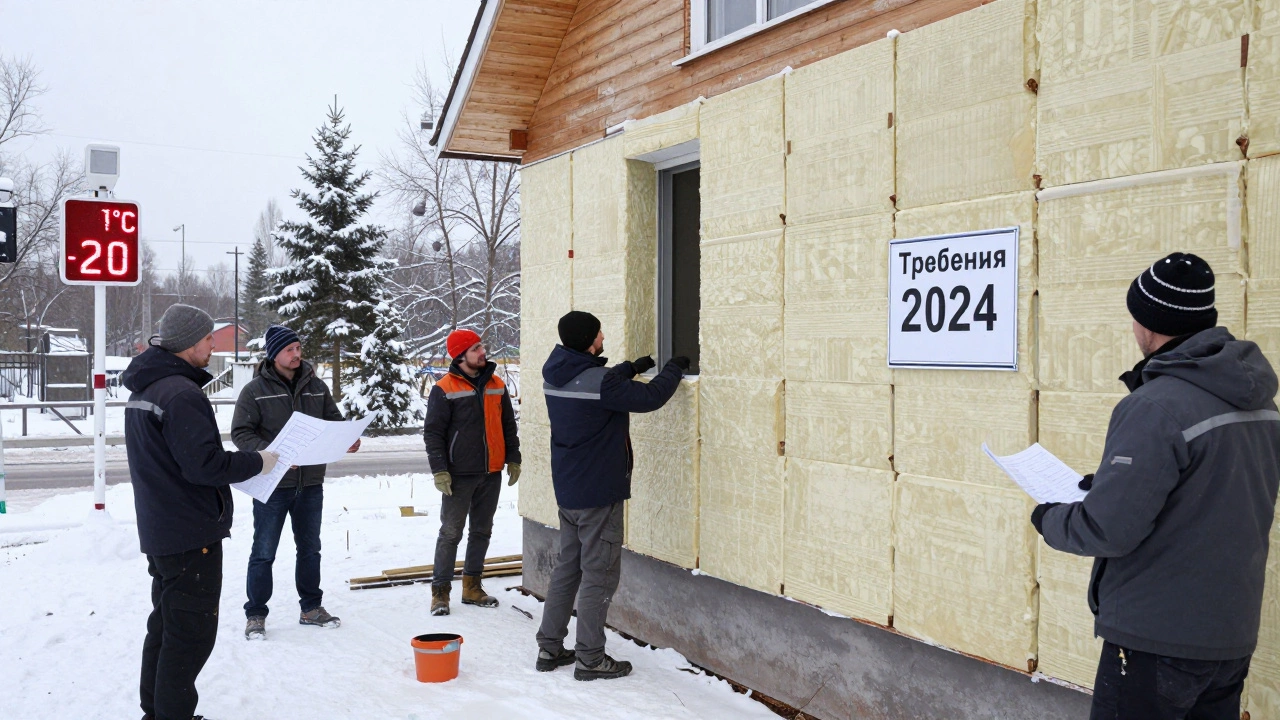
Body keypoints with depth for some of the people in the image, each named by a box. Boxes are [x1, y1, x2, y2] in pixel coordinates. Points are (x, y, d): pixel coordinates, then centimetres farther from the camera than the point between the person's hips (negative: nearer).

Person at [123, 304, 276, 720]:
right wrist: (257, 462, -13)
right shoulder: (182, 393, -21)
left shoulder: (143, 389, 11)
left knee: (167, 623, 21)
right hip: (192, 534, -10)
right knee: (192, 631, -2)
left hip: (158, 530, 10)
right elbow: (204, 464, -26)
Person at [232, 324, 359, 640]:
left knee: (310, 549, 16)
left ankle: (311, 608, 30)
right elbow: (240, 433, -10)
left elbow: (334, 421, 11)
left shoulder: (316, 387, 6)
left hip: (310, 484, 5)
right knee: (264, 553, 5)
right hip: (272, 484, -4)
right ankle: (255, 615, 17)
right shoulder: (255, 390, -7)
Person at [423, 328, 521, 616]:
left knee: (482, 531, 12)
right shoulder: (444, 389, -8)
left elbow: (508, 425, 15)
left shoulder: (496, 385, 8)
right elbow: (433, 433, -8)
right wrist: (439, 470, -14)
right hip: (459, 474, -5)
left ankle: (472, 586, 24)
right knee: (451, 533, 0)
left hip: (491, 473, 5)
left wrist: (513, 459, 11)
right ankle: (440, 591, 8)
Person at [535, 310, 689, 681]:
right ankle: (590, 658, 8)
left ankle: (549, 647, 24)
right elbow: (649, 397, -16)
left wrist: (633, 367, 19)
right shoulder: (598, 382, -23)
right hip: (599, 493, -9)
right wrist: (674, 370, 1)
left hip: (567, 490, 9)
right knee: (599, 574, 1)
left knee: (568, 566, 18)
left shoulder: (555, 376, 4)